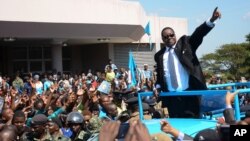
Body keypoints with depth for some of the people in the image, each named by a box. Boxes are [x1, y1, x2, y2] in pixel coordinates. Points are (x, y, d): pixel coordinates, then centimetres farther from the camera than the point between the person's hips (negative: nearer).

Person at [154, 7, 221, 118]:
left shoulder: (185, 43, 8)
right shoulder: (159, 55, 12)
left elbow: (198, 34, -7)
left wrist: (211, 20, -22)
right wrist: (158, 87, 2)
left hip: (190, 93, -2)